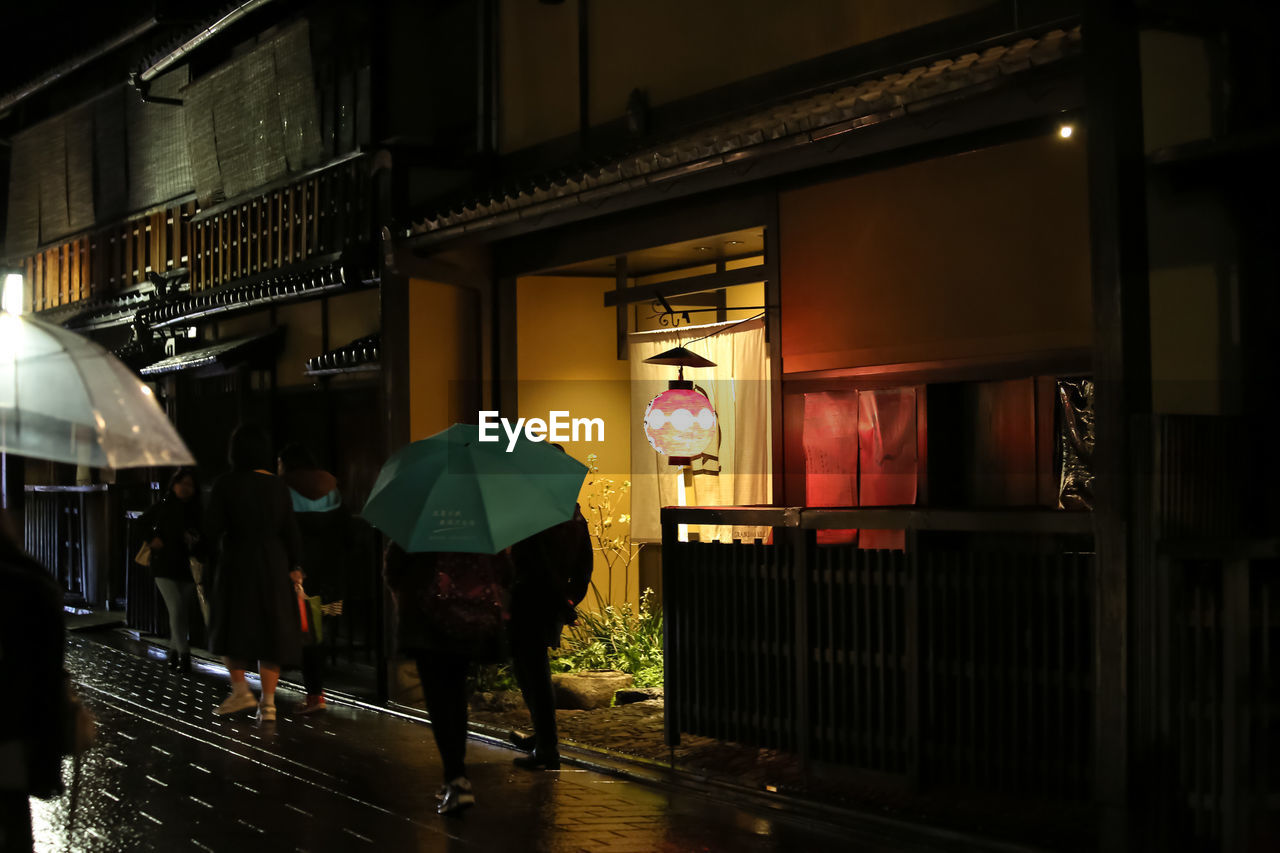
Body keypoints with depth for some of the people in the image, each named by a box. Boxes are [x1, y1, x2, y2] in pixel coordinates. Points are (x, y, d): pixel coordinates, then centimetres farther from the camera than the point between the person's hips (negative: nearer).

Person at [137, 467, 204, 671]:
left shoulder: (199, 510, 0)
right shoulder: (163, 506, 0)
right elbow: (143, 521, 15)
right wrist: (151, 539, 0)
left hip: (189, 569, 2)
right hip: (165, 567, -1)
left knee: (184, 611, 8)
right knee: (176, 610, -10)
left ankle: (175, 650, 24)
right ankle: (183, 654, -8)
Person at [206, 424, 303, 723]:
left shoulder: (225, 485, -9)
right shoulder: (278, 486, 0)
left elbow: (212, 528, -10)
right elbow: (290, 530, 0)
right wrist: (293, 566, 8)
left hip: (236, 563, -2)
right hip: (273, 564, 2)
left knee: (232, 628, 15)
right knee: (271, 630, 6)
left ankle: (240, 689, 7)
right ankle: (268, 701, 4)